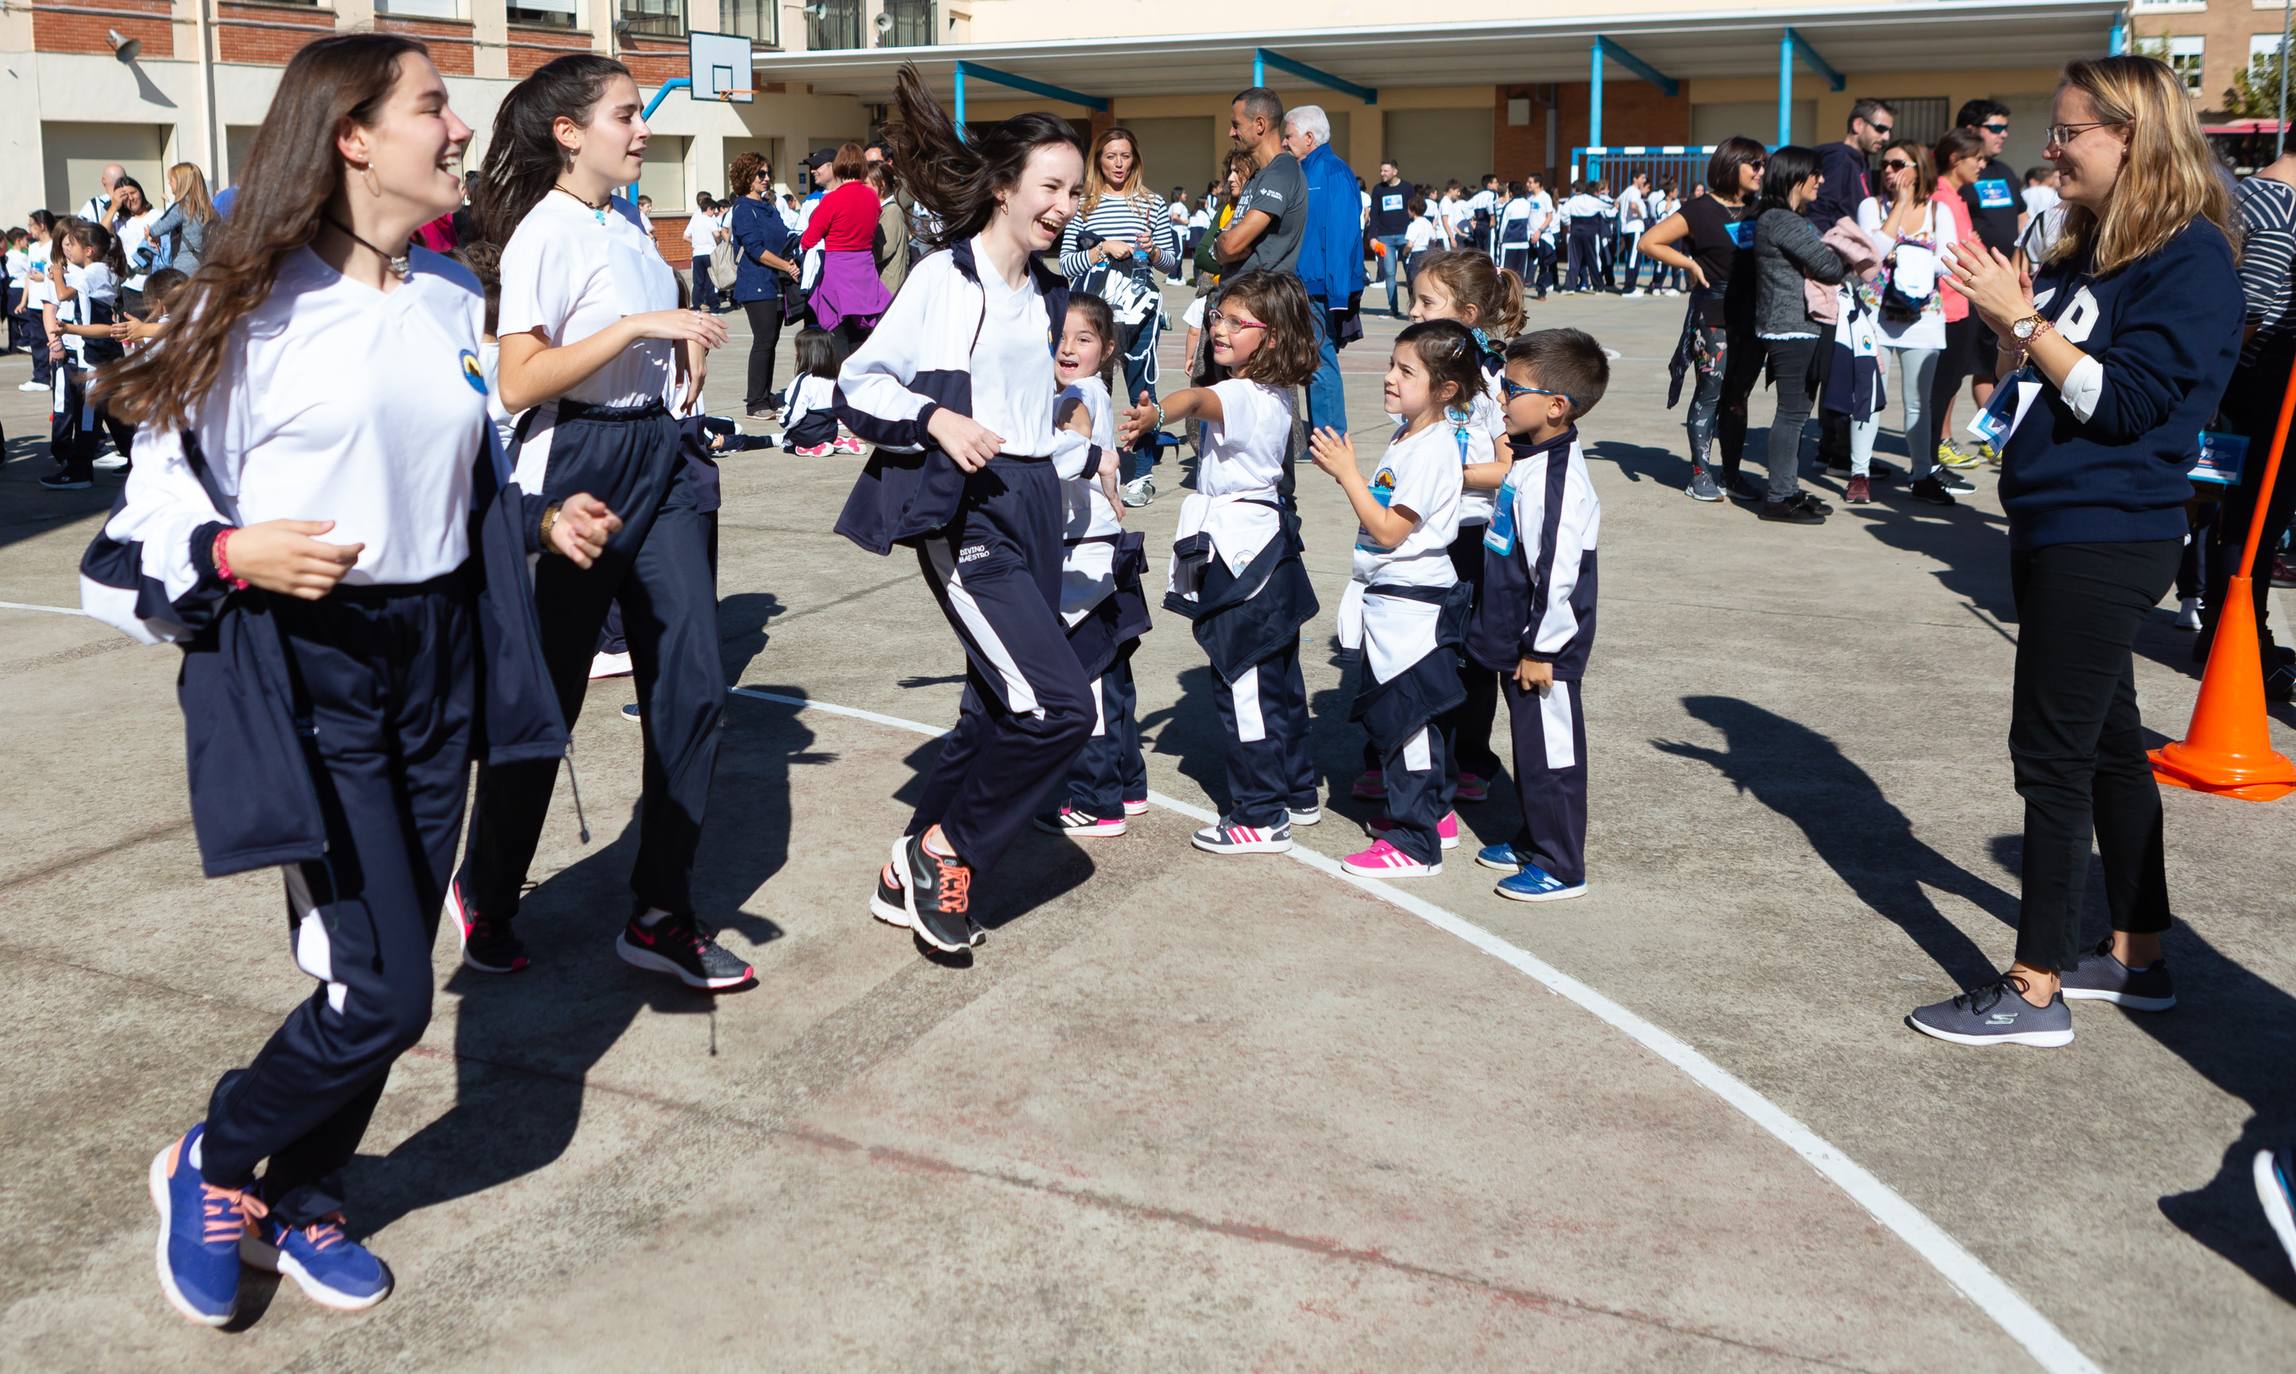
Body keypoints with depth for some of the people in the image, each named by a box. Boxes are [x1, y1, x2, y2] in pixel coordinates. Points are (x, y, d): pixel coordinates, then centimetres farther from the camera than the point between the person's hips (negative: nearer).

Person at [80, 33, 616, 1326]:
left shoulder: (454, 296, 9)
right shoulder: (257, 304, -10)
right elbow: (162, 506, -7)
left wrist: (544, 524, 3)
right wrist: (239, 554, -26)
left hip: (438, 661, 6)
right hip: (304, 674, -6)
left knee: (388, 976, 11)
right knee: (381, 993, -7)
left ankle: (302, 1204, 33)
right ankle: (211, 1168, 21)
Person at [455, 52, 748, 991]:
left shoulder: (627, 227, 14)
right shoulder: (543, 234, -11)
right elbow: (518, 385, -20)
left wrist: (680, 352, 8)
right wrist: (638, 326, -23)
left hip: (657, 458, 8)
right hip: (577, 466, -7)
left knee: (692, 685, 0)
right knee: (549, 698, 3)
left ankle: (659, 916, 10)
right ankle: (485, 896, 26)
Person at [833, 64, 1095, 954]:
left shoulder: (1048, 294, 15)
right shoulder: (943, 278, -8)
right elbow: (856, 387, -9)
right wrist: (936, 420, -23)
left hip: (1033, 505, 8)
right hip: (962, 512, -8)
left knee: (1001, 708, 11)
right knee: (1060, 706, -18)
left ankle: (911, 873, 25)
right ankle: (948, 846, 3)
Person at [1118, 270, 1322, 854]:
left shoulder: (1241, 396, -19)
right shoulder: (1277, 396, 10)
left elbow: (1197, 399, -42)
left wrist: (1155, 414, -61)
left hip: (1239, 554, -10)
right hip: (1271, 552, 10)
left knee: (1241, 684, -4)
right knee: (1278, 680, 18)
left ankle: (1260, 817, 2)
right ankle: (1297, 793, 31)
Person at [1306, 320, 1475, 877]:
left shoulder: (1433, 448, -20)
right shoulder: (1409, 435, 9)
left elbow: (1389, 530, -22)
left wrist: (1348, 474, -19)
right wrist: (1347, 470, 3)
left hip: (1413, 603, -10)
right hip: (1391, 599, 10)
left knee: (1402, 718, -4)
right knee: (1412, 717, 19)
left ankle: (1414, 845, 4)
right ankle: (1433, 815, 33)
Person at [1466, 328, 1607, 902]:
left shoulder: (1555, 479, -25)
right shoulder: (1531, 457, 7)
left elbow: (1558, 573, -25)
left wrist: (1541, 649, -20)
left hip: (1545, 651, -10)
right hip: (1519, 641, 10)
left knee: (1550, 753, 2)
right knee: (1530, 747, 21)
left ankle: (1560, 868, 14)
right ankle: (1533, 840, 37)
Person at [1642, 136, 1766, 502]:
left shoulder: (1759, 211, 12)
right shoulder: (1702, 210, -6)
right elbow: (1650, 242, -8)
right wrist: (1692, 265, -11)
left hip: (1752, 316, 6)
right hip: (1713, 316, -6)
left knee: (1739, 395, 9)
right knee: (1711, 392, -4)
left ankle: (1731, 473, 15)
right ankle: (1700, 473, 3)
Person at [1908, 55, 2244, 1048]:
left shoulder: (2190, 258, -13)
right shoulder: (2088, 249, 13)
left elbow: (2127, 403, -20)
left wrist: (2021, 317, -19)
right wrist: (2005, 323, -1)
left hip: (2106, 542, -9)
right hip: (2054, 528, 9)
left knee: (2054, 752, -6)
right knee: (2105, 743, 15)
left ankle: (2036, 990, 3)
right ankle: (2137, 959, 28)